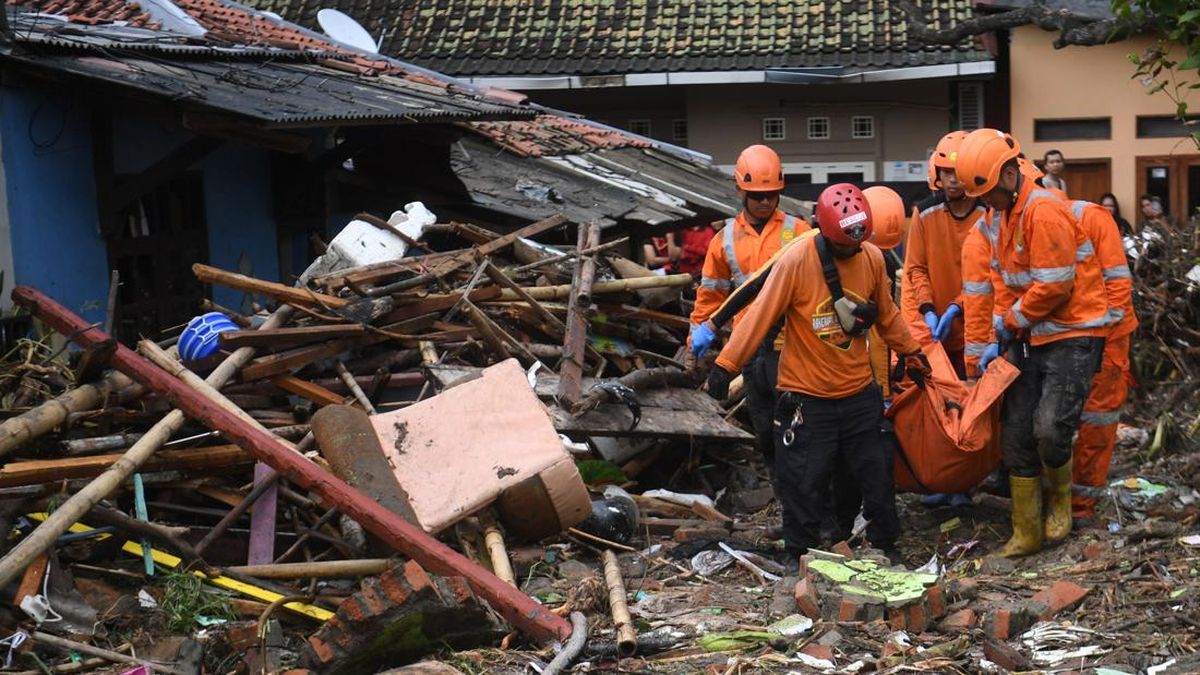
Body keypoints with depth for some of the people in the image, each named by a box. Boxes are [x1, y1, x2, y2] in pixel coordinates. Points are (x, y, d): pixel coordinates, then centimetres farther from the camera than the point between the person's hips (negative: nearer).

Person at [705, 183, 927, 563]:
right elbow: (761, 316, -16)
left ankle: (886, 544, 31)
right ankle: (802, 556, 18)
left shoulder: (872, 258, -1)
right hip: (806, 398, -4)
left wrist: (911, 352, 22)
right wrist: (726, 365, -18)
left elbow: (886, 315, 15)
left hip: (859, 393, 4)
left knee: (876, 473, 13)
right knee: (804, 482, 2)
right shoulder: (796, 261, -17)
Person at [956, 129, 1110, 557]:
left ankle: (1060, 499, 14)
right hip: (1027, 338, 9)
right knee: (1016, 437, 7)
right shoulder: (996, 218, 9)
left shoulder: (1043, 212, -20)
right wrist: (999, 340, 6)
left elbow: (1054, 287, -22)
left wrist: (1011, 322, -9)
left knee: (1050, 430, -19)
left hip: (1072, 336, -9)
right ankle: (1026, 534, 18)